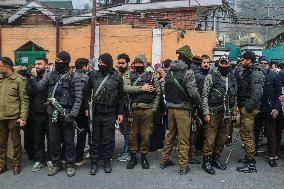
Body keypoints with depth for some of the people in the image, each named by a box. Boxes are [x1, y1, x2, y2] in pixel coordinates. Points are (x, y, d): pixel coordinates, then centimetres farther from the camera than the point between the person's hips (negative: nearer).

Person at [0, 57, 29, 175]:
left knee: (16, 142, 9)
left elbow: (24, 100, -8)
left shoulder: (19, 80, -8)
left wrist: (23, 117, -13)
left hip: (13, 117, -4)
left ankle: (17, 164, 25)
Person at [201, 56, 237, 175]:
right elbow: (204, 96, -7)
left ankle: (216, 158, 27)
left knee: (222, 138, 12)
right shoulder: (211, 77, -5)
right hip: (213, 113, -5)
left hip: (226, 114, 5)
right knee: (210, 138, -3)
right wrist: (206, 113, -12)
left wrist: (231, 111, 11)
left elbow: (234, 96, 18)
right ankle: (206, 161, 8)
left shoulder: (232, 78, 11)